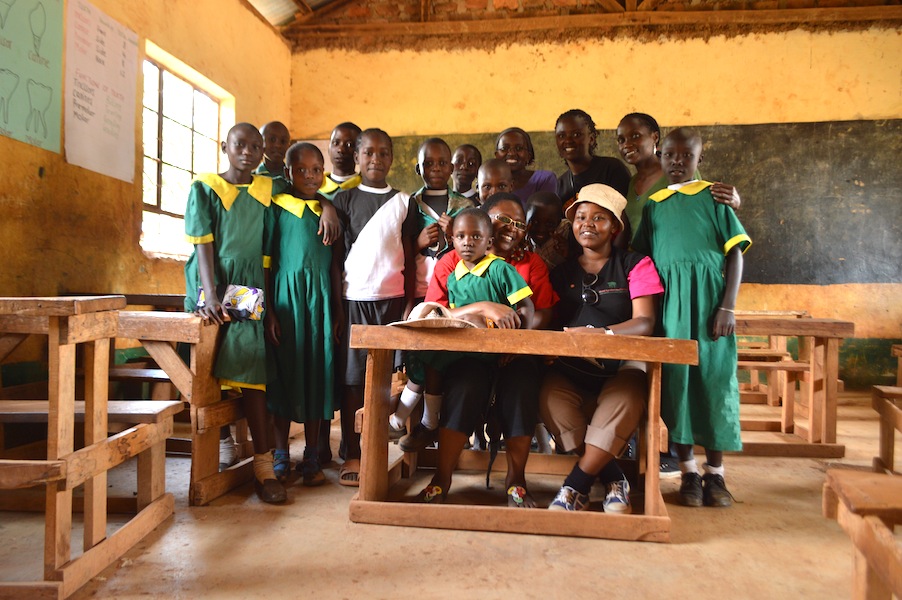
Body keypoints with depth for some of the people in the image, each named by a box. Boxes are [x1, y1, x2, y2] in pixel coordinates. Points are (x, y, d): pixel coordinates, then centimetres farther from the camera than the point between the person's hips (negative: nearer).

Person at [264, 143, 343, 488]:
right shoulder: (276, 209, 2)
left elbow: (334, 265, 9)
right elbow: (265, 262, -1)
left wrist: (337, 312, 3)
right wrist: (268, 311, -8)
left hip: (319, 298, 2)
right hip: (285, 294, -2)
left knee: (317, 372, 4)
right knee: (284, 371, 3)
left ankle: (312, 457, 16)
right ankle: (281, 456, 16)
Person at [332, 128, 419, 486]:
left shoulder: (403, 202, 10)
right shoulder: (344, 199, 8)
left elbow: (409, 257, 9)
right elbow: (334, 253, 5)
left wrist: (411, 302, 2)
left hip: (393, 299, 1)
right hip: (353, 298, -1)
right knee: (353, 378, -1)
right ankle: (352, 455, 7)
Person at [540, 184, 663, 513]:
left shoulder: (635, 265, 7)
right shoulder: (561, 272, 17)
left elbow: (644, 324, -6)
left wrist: (603, 333, -26)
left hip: (621, 365, -2)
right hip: (571, 368, 2)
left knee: (624, 403, -35)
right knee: (551, 400, -30)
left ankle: (575, 487, -20)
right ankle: (613, 480, -13)